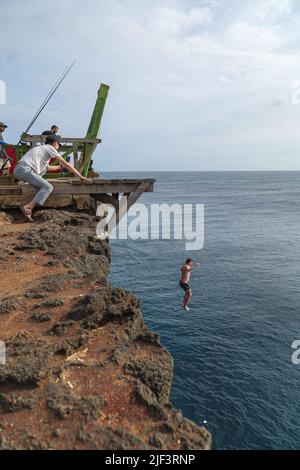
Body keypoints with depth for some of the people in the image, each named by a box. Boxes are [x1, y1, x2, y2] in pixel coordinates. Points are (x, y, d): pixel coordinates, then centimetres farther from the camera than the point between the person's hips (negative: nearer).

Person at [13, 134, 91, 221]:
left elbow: (47, 168, 42)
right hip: (24, 169, -9)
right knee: (48, 187, -13)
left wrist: (60, 166, 51)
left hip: (17, 170, 9)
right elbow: (66, 164, 2)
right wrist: (81, 177, 4)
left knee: (43, 168, 27)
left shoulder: (42, 148, 30)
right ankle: (28, 207, -25)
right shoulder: (49, 148, 5)